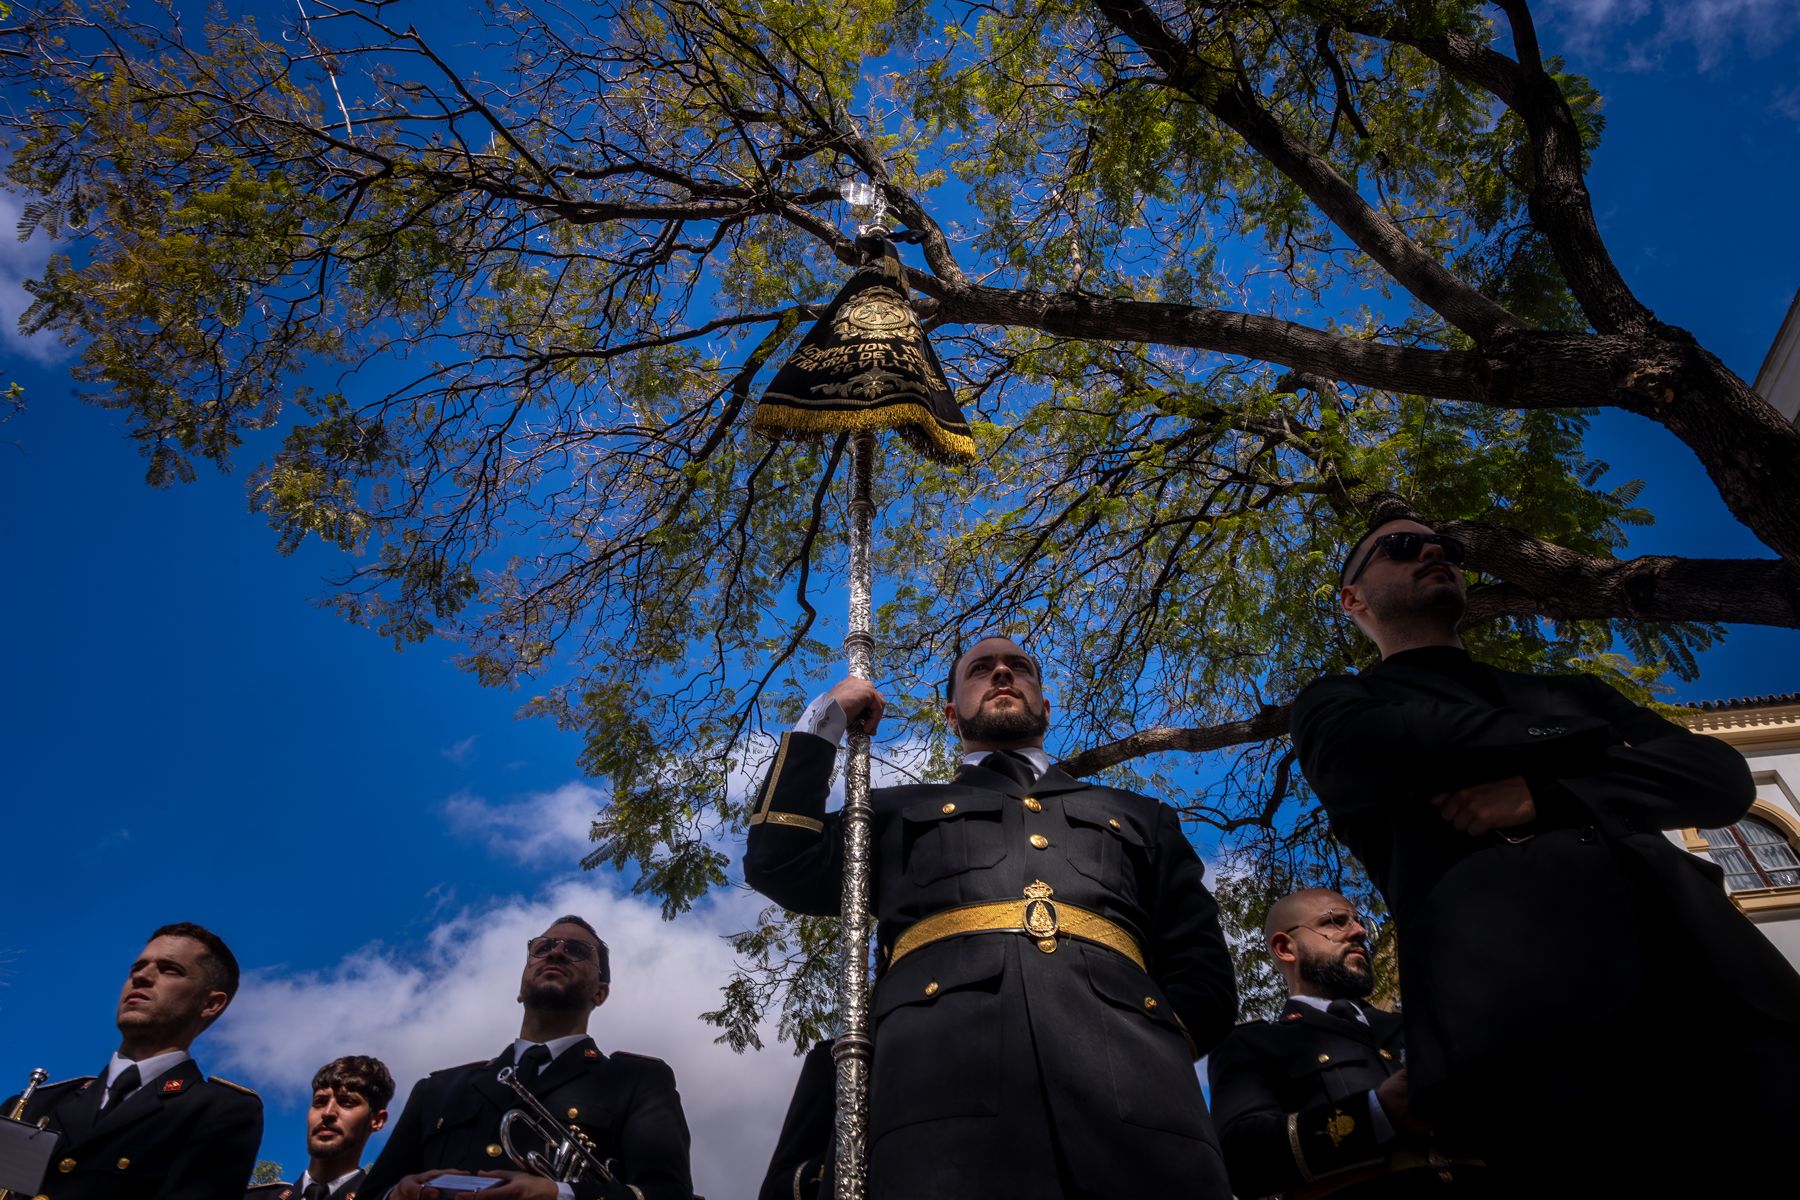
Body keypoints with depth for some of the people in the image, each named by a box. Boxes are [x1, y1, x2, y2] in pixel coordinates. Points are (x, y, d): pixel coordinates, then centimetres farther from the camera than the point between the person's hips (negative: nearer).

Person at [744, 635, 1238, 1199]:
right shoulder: (901, 810, 32)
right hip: (947, 1081, -1)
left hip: (1131, 1088, 1)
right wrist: (826, 719, 23)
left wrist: (1149, 1050, 0)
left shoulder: (1137, 816, 32)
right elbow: (781, 866, 17)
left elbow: (1205, 972, 21)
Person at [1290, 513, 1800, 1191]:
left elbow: (1722, 776, 14)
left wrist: (1547, 794, -7)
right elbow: (1383, 748, -8)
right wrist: (1610, 741, 6)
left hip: (1715, 991, 5)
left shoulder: (1570, 694, 30)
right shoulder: (1337, 705, 18)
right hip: (1529, 1018, -4)